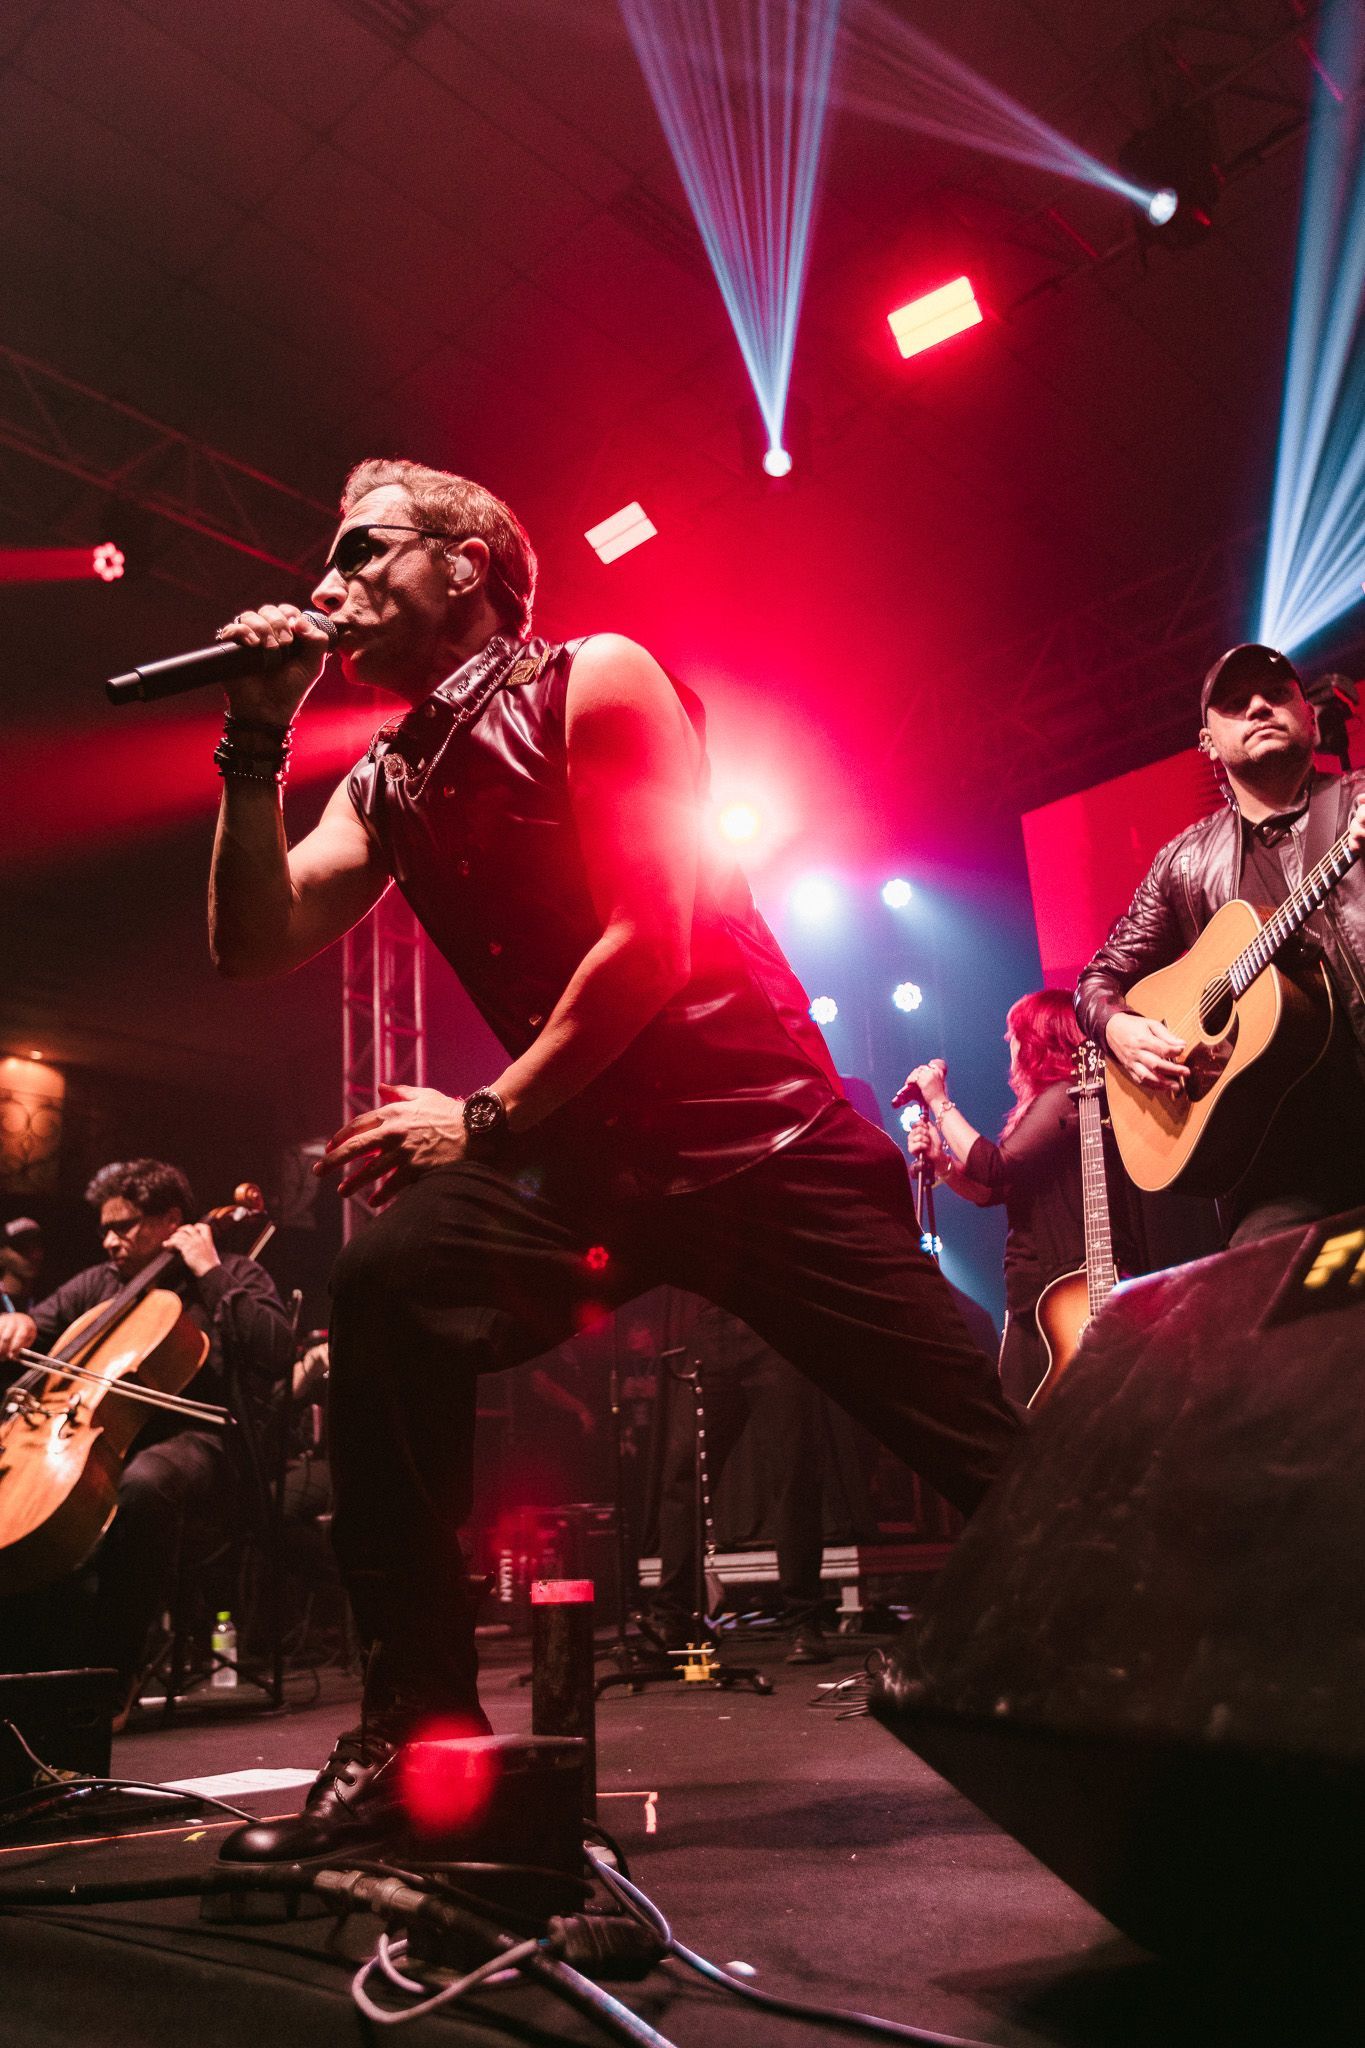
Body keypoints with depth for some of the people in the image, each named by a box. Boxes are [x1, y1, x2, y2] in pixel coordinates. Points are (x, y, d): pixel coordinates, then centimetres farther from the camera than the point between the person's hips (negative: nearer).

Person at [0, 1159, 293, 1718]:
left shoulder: (232, 1276, 7)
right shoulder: (96, 1284, 23)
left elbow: (274, 1354, -11)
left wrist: (210, 1274, -10)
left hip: (196, 1441, -5)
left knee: (142, 1482, -40)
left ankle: (112, 1676, -27)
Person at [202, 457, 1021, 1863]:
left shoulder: (595, 684, -4)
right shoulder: (384, 782, 15)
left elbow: (651, 936, -13)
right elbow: (256, 947, 5)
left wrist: (486, 1116, -11)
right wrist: (254, 745, -1)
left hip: (756, 1129, -4)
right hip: (586, 1149, 5)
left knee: (990, 1451, -6)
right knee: (388, 1283, -23)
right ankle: (415, 1732, -11)